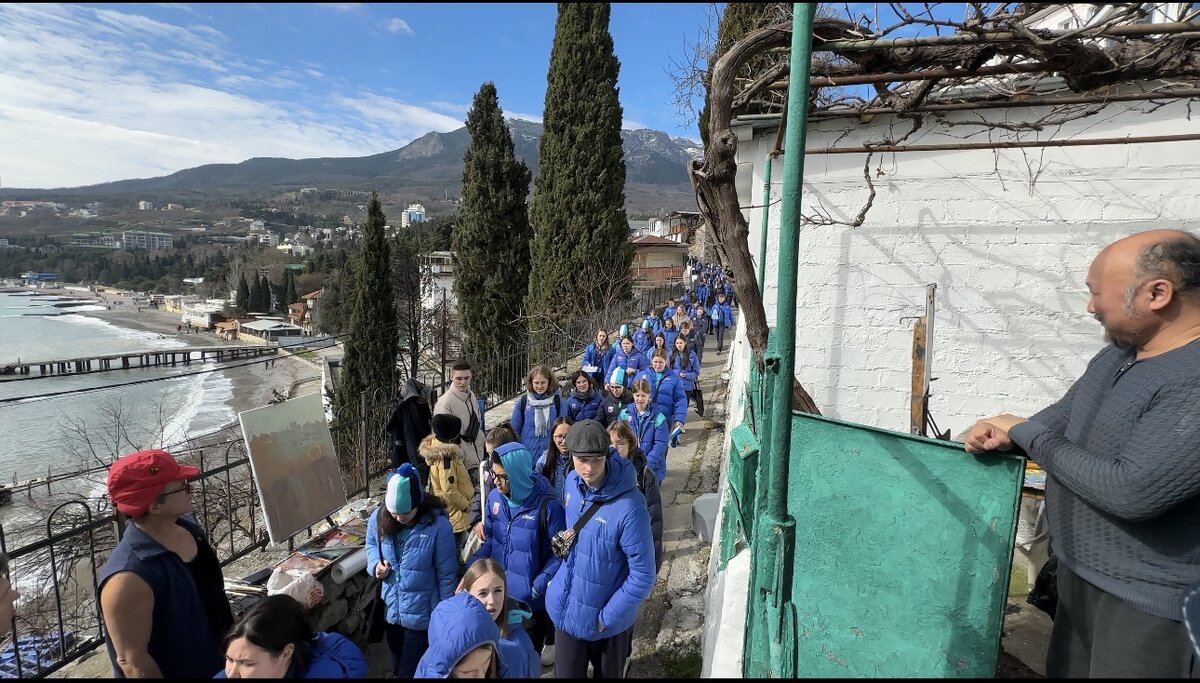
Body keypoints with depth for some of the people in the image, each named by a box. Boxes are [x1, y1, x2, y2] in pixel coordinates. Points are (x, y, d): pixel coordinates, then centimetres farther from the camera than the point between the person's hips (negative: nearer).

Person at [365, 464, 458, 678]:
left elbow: (446, 575, -17)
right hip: (391, 611, 5)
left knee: (410, 672, 13)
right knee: (397, 669, 27)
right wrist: (375, 564, -11)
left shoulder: (438, 525, -26)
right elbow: (371, 545, 11)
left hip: (422, 615, -5)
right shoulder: (378, 518, -12)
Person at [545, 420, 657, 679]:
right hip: (566, 609, 5)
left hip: (606, 619, -4)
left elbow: (642, 577, -22)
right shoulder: (573, 482, -11)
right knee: (566, 674, 21)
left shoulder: (629, 507, -30)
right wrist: (565, 539, -3)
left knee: (608, 674, 21)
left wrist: (606, 618, -16)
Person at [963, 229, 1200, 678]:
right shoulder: (1118, 354, 3)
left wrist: (1028, 433, -19)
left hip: (1150, 599, -8)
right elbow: (1063, 417, 13)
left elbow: (1132, 492, -31)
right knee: (1066, 670, 23)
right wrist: (1004, 436, -8)